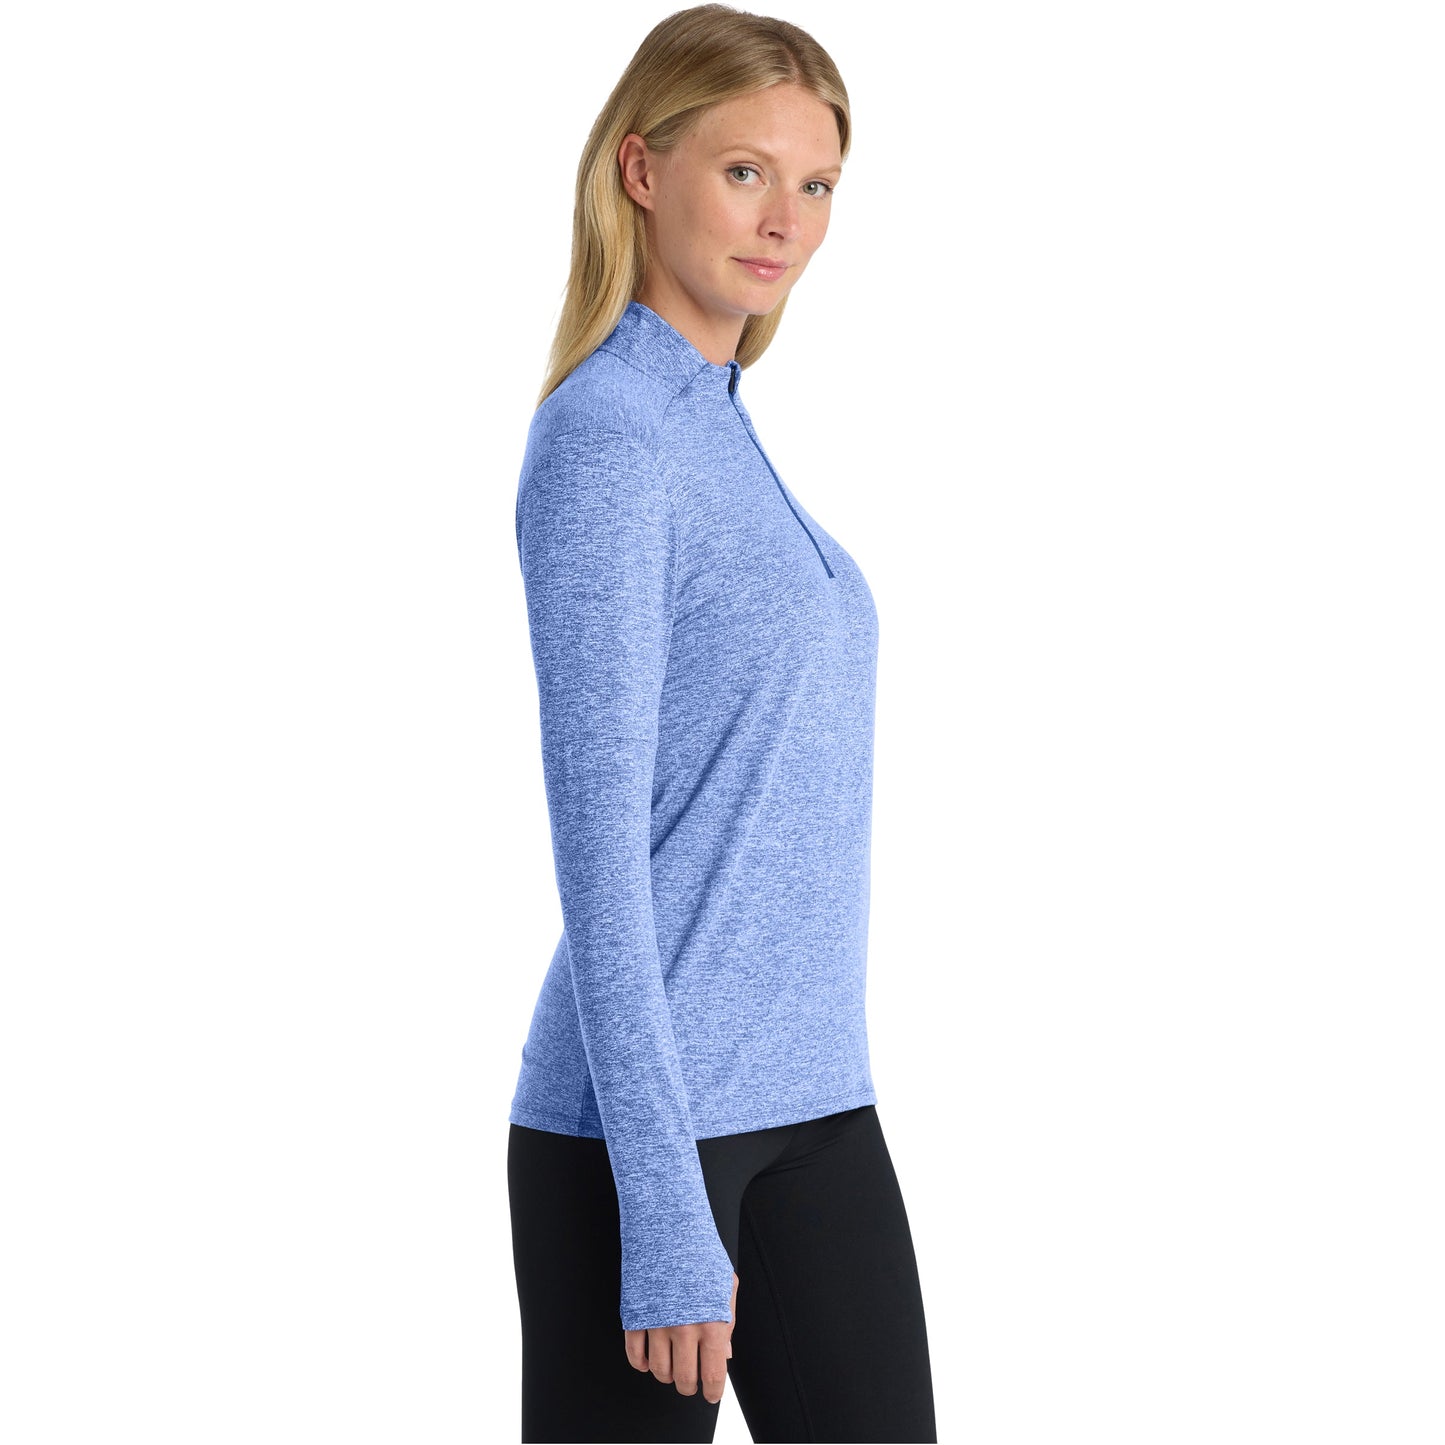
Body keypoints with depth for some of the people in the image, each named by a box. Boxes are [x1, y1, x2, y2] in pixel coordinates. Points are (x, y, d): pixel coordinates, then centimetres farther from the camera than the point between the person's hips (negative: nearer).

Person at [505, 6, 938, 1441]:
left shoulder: (719, 425, 13)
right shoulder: (604, 435, -13)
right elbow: (596, 832, -18)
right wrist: (667, 1210, -21)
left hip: (813, 1100, 8)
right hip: (644, 1112, -8)